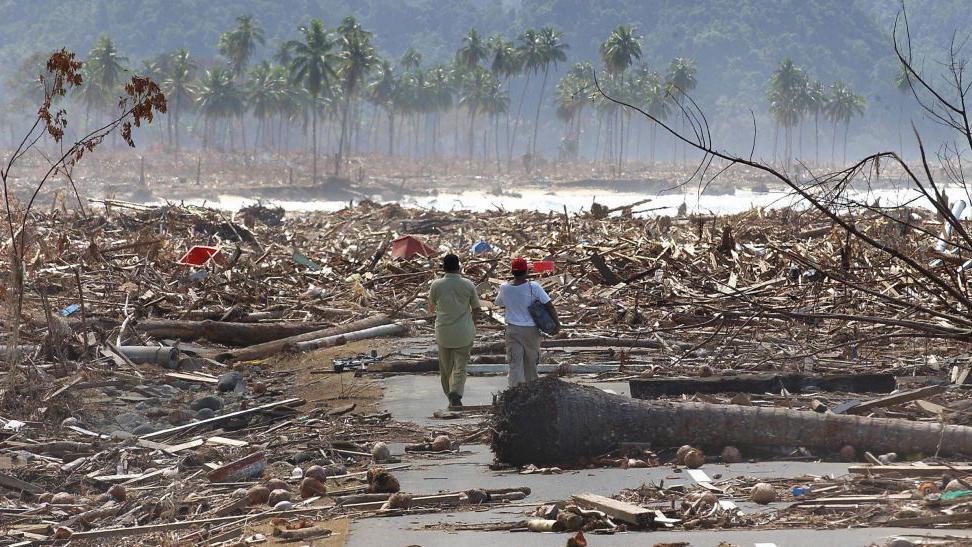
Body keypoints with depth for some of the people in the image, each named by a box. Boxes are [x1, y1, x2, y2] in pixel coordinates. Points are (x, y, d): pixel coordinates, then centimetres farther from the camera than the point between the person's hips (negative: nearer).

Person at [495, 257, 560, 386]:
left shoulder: (504, 288, -7)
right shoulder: (533, 287, -14)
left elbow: (500, 304, 12)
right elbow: (549, 305, -12)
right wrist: (557, 323, -1)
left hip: (512, 329, 1)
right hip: (531, 329, -1)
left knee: (515, 363, 1)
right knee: (530, 362, 15)